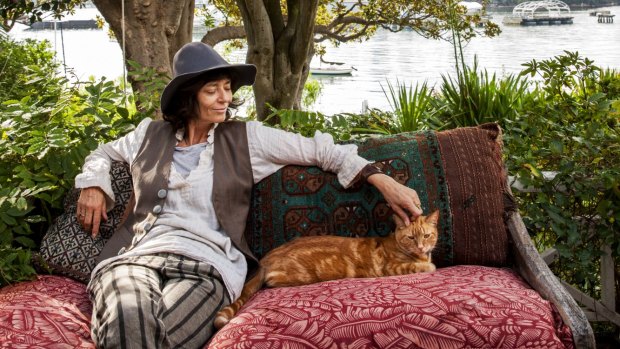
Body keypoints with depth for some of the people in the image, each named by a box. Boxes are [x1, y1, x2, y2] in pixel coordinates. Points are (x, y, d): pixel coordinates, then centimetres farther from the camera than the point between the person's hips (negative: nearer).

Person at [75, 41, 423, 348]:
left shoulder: (246, 137, 13)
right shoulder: (151, 134, 19)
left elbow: (319, 150, 12)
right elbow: (103, 154, 38)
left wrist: (382, 180, 2)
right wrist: (94, 185, 15)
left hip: (206, 263, -1)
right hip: (137, 254, 2)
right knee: (127, 321, -37)